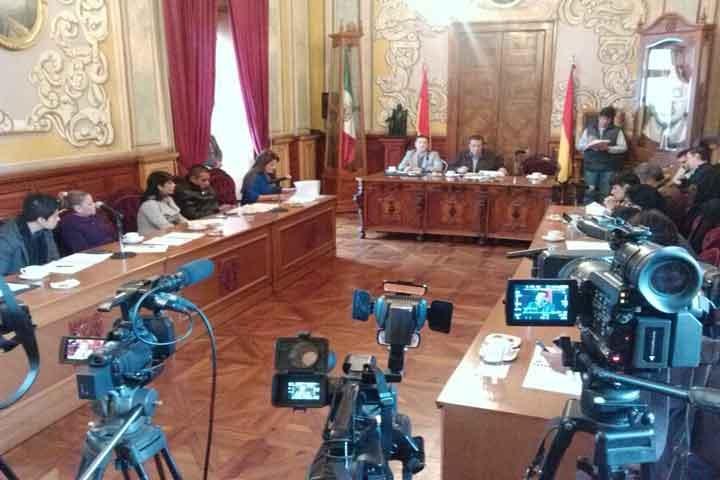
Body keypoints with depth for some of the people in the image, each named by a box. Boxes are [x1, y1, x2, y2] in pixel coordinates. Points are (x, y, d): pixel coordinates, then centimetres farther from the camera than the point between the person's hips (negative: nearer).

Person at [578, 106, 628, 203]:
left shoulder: (617, 131, 6)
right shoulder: (589, 129, 10)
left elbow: (623, 147, -2)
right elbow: (579, 145, 8)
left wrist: (608, 148, -18)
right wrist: (589, 145, -14)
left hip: (608, 168, -1)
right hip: (591, 167, 1)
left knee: (605, 194, 0)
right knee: (590, 193, 2)